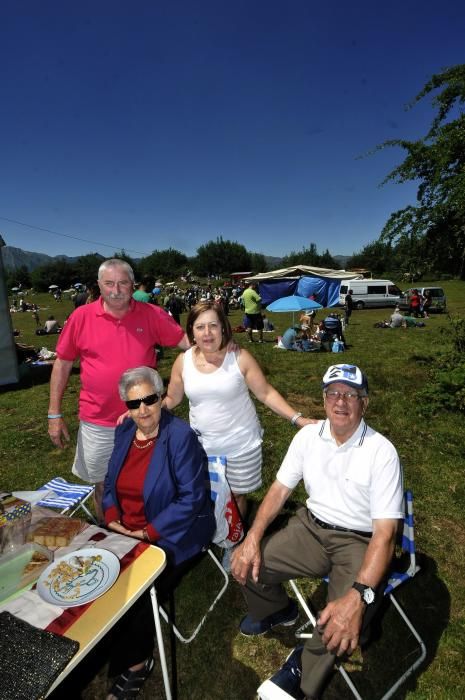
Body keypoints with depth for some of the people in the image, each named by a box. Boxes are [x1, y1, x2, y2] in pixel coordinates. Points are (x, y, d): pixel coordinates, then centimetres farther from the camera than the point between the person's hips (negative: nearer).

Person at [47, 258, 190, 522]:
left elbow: (187, 340, -5)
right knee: (103, 487, 21)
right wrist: (55, 414, -1)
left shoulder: (152, 315, -8)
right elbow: (63, 364, -2)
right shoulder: (81, 317, -8)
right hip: (97, 423, 0)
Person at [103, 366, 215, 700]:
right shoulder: (124, 432, 3)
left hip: (170, 536, -6)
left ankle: (135, 663, 15)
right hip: (123, 533, 6)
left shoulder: (181, 436, -19)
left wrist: (149, 532, -21)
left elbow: (192, 497, -21)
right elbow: (111, 482, 12)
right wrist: (112, 517, -6)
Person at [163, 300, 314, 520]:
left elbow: (266, 394, -9)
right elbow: (171, 399, 6)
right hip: (202, 445, 2)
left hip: (241, 444, -2)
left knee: (236, 494, 13)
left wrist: (297, 419, -18)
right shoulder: (183, 361, -6)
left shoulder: (240, 358, -14)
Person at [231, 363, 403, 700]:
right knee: (247, 565, -10)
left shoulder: (382, 452, -18)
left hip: (358, 542, -4)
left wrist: (358, 596, -34)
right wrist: (253, 539, -13)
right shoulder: (308, 435, -5)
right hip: (311, 526, 4)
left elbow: (385, 533, -21)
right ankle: (279, 611, 25)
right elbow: (280, 489, 1)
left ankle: (304, 669, 7)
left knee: (341, 627, -28)